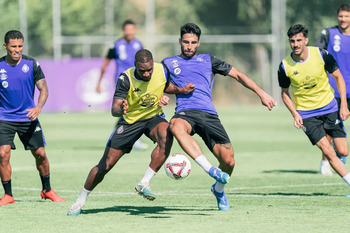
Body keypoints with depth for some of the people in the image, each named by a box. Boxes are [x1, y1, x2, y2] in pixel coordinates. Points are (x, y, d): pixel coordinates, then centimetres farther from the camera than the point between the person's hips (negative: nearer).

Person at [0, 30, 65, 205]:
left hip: (28, 118, 1)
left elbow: (43, 89, -2)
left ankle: (47, 190, 23)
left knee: (40, 154, 2)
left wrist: (38, 107, -19)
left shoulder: (31, 64, -4)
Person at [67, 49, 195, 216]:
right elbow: (114, 109, -29)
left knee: (166, 136, -36)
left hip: (154, 117, 2)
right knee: (105, 164, -2)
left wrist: (181, 90, -8)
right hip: (130, 120, -2)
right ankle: (80, 201, 19)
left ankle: (144, 184, -26)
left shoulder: (162, 70, -15)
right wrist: (120, 110, -52)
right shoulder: (126, 79, -24)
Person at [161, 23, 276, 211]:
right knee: (176, 125, -41)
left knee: (228, 161, -10)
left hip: (208, 114, 1)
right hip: (185, 112, -1)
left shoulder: (208, 60, 19)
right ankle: (210, 170, -46)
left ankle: (219, 190, 25)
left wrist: (261, 93, 12)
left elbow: (237, 75, 20)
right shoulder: (169, 63, 19)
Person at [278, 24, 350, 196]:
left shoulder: (321, 55, -12)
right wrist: (295, 114, -9)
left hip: (329, 108, 1)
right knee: (328, 152, -15)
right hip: (306, 115, -1)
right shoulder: (285, 66, -12)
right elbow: (284, 93, 4)